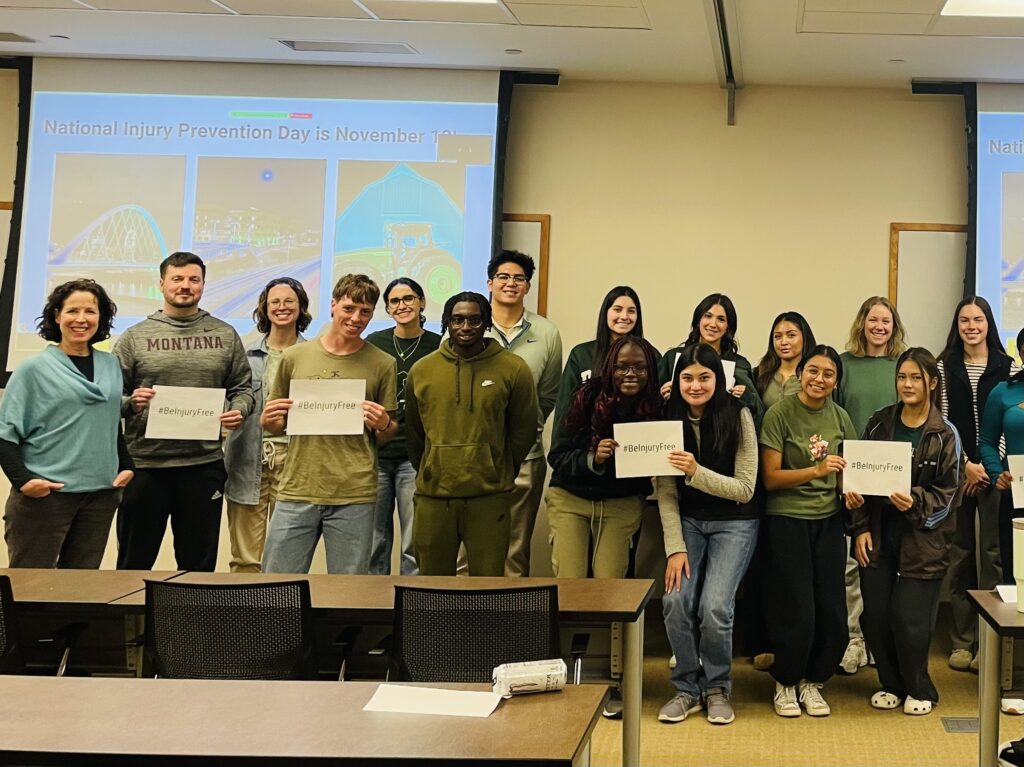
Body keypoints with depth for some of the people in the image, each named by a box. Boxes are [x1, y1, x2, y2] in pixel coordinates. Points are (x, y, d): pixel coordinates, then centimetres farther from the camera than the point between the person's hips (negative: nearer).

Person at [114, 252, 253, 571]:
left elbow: (242, 387, 11)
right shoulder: (134, 337, 4)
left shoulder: (225, 335, 9)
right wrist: (131, 402, -17)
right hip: (143, 464, -1)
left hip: (204, 464, 1)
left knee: (199, 566, 11)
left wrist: (239, 410, -9)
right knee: (133, 565, 7)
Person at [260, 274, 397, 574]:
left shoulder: (382, 364, 5)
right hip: (297, 490, 1)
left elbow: (388, 435, 11)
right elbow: (276, 425, 16)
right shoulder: (295, 356, 7)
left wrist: (384, 425, -11)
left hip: (354, 496, -1)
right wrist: (268, 421, -6)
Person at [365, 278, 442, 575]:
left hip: (416, 457, -2)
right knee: (375, 542, 7)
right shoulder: (373, 344, 7)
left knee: (415, 544, -2)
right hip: (375, 453, 2)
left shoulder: (438, 347, 1)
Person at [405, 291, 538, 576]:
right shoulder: (421, 371, 5)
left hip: (489, 499, -2)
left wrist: (498, 475, 8)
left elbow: (524, 430, 6)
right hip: (432, 497, 2)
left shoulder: (514, 370, -1)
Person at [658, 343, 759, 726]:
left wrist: (696, 472, -28)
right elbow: (665, 492, -6)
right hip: (688, 521, 3)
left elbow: (745, 489, -15)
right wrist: (675, 548, -14)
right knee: (676, 601, -15)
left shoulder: (738, 416, -15)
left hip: (734, 524, -2)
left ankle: (717, 687, 9)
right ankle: (687, 687, 8)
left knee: (714, 606, -17)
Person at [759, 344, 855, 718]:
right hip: (787, 521, -4)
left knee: (832, 612, 1)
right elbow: (771, 478, -12)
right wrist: (816, 470, -24)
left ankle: (812, 682, 23)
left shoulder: (839, 417, 5)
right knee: (798, 613, -4)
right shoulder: (779, 414, -9)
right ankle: (785, 683, 19)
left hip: (828, 520, 4)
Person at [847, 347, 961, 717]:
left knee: (909, 618, -5)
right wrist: (860, 528, -2)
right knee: (875, 616, 2)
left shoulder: (944, 435, -3)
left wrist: (915, 503, -21)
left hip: (921, 539, -3)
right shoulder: (879, 423, 4)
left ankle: (918, 689, 19)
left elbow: (945, 492, -2)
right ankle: (891, 683, 24)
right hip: (878, 536, 3)